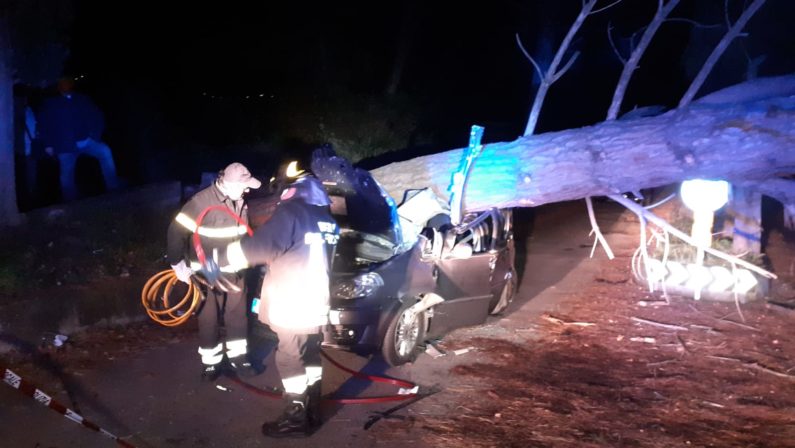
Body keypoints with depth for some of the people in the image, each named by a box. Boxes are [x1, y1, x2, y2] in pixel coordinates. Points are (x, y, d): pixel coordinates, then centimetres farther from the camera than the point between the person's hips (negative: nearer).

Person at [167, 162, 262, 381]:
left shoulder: (239, 201, -3)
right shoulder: (202, 202, -24)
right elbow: (177, 230, -21)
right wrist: (178, 264, -18)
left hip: (233, 270, 6)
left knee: (238, 313, 14)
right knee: (209, 318, 7)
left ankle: (237, 356, 31)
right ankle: (211, 362, 23)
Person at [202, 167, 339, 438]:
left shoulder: (291, 212, -14)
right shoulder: (327, 222, 9)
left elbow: (260, 245, -20)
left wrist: (222, 258, -11)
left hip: (292, 307, -8)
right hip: (317, 304, 8)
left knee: (290, 360, 3)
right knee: (310, 357, 17)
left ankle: (295, 418, 10)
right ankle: (312, 413, 27)